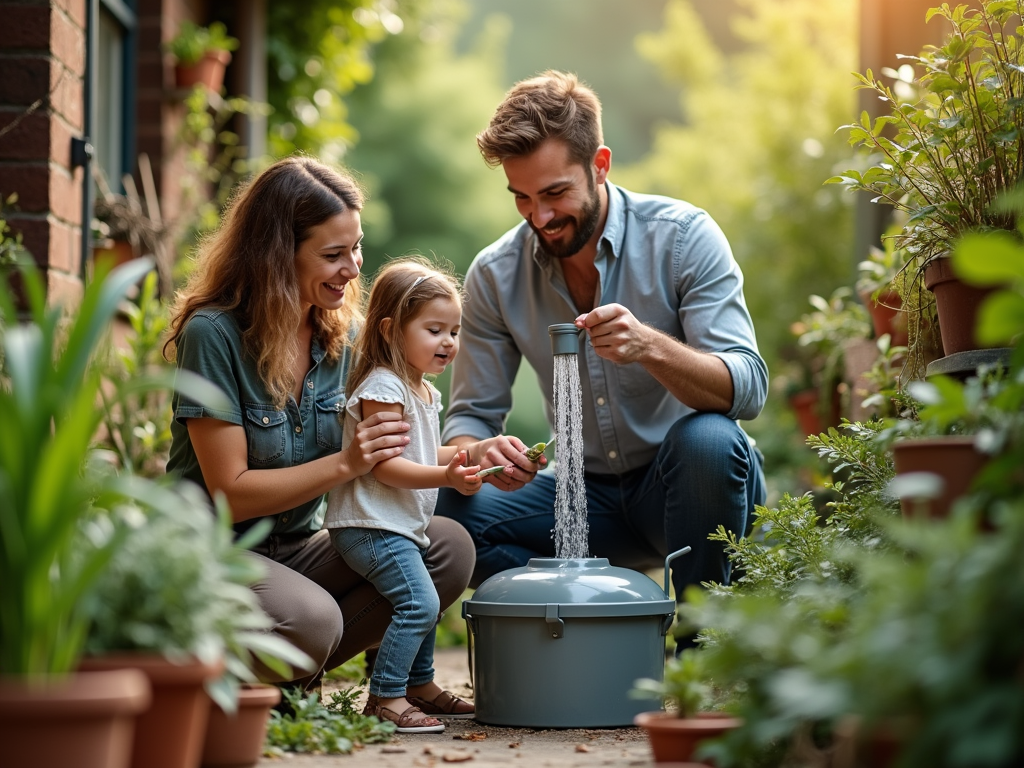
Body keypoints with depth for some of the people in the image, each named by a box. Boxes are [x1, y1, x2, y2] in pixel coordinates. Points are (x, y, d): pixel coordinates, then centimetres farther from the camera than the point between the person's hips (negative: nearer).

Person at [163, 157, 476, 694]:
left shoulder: (345, 332, 4)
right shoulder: (213, 334, -16)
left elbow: (383, 457, 7)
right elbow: (231, 493, -16)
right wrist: (345, 464, -23)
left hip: (297, 549, 7)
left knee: (449, 547, -15)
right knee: (310, 619, -37)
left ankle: (288, 676, -9)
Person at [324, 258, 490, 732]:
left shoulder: (424, 391, 16)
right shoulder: (382, 388, -16)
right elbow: (384, 466, -23)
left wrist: (468, 454, 16)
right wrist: (446, 476, -31)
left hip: (403, 525, 11)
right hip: (370, 526, -10)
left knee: (423, 604, 19)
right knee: (419, 603, -18)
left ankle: (419, 685, 33)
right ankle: (384, 697, -15)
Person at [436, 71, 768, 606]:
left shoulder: (682, 236, -14)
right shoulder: (495, 275, -4)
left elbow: (747, 390, -22)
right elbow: (471, 415, 0)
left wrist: (649, 346, -42)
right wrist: (478, 455, -25)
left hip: (682, 485, -3)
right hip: (591, 500, 3)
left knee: (707, 440, -36)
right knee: (449, 508, -20)